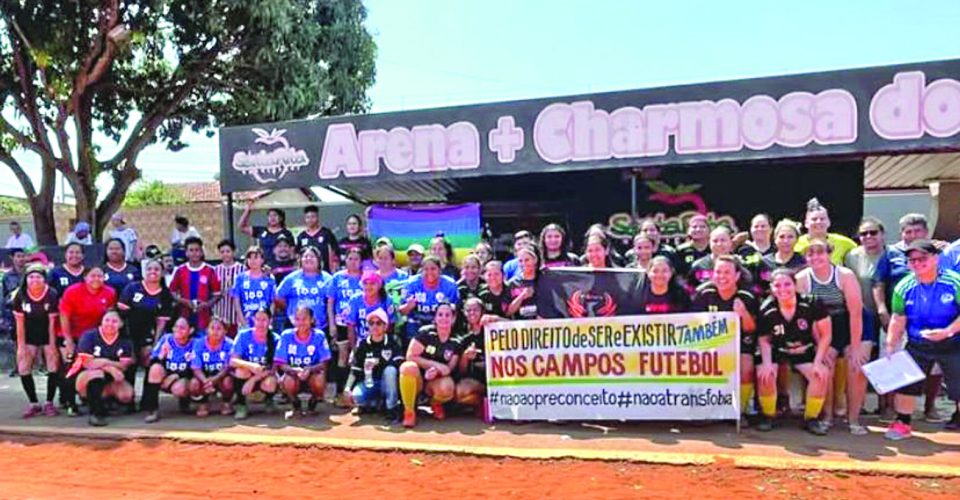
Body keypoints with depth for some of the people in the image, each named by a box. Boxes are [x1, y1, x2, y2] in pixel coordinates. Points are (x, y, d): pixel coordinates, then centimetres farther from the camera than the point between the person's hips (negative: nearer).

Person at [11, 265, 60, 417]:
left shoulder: (52, 294, -19)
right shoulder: (20, 295, -13)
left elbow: (52, 322, -14)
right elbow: (20, 322, -8)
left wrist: (52, 345, -13)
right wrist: (21, 345, -10)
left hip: (48, 336, -2)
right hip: (29, 337, 2)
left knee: (54, 368, -8)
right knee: (23, 369, -3)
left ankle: (49, 403, 4)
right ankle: (34, 404, 8)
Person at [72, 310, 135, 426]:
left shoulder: (124, 341, -2)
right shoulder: (89, 336, -13)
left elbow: (124, 366, -10)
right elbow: (87, 364, -20)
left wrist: (103, 362, -22)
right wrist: (112, 367, -24)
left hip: (110, 381, 4)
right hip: (84, 378, -3)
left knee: (127, 394, -20)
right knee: (97, 373, -36)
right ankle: (96, 413, -26)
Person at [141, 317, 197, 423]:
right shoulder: (166, 339, -8)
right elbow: (151, 362, -8)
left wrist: (177, 376, -21)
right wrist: (161, 356, -27)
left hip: (183, 379, -2)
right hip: (164, 379, 2)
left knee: (179, 388, -36)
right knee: (156, 367, -29)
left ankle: (184, 400, 6)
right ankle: (152, 410, -24)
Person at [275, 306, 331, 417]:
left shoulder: (319, 335, -12)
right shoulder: (286, 335, -10)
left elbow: (324, 364, -12)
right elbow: (281, 364, -10)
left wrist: (309, 369, -33)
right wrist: (294, 370, -31)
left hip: (312, 374, 0)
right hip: (293, 374, 1)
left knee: (320, 380, -34)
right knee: (286, 381, -33)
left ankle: (312, 404, 2)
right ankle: (296, 404, 2)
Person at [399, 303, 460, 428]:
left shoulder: (456, 342, 0)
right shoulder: (425, 333, -8)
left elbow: (450, 368, -1)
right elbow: (410, 356, -10)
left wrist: (436, 371, -24)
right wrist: (435, 364, -17)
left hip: (437, 381, 1)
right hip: (419, 378, -1)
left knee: (447, 388, -34)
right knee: (408, 367, -35)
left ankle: (435, 403, 6)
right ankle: (409, 411, -17)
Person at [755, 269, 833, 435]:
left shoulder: (811, 304, -20)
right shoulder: (766, 310, -19)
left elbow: (825, 335, -10)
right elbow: (764, 340, -5)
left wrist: (818, 362, -15)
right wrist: (767, 363, -18)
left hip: (805, 351, 1)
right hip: (777, 351, -1)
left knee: (822, 374, -22)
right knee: (765, 374, -26)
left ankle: (811, 418, 0)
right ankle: (768, 416, -1)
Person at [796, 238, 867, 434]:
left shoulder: (845, 275, -20)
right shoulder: (802, 278, -14)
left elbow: (855, 312, -19)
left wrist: (855, 347, -20)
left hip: (855, 326, -1)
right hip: (825, 330, 2)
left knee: (857, 370, -9)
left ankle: (853, 419, 5)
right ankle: (827, 415, 9)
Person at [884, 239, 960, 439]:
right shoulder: (904, 287, -5)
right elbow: (898, 319, 0)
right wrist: (891, 347, -2)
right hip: (917, 345, 3)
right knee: (905, 382, 3)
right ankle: (902, 423, 15)